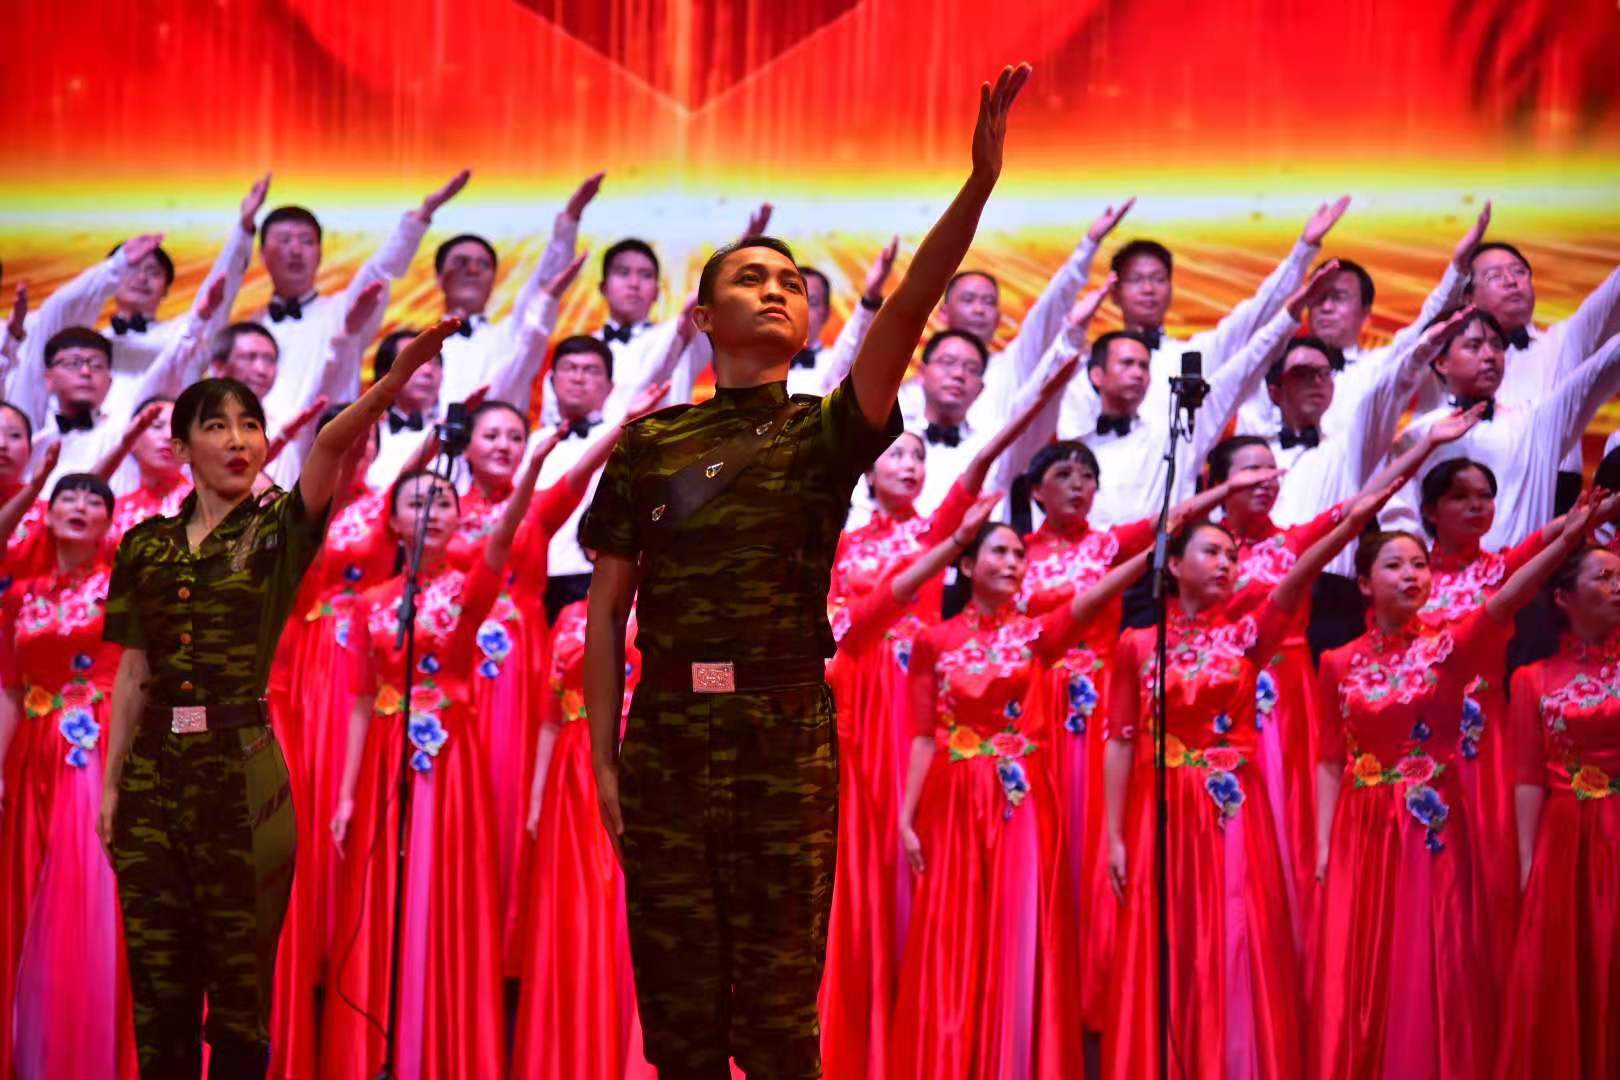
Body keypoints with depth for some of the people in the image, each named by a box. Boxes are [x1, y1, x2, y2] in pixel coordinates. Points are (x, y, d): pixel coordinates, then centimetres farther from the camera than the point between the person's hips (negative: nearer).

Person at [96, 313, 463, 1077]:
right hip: (154, 770, 3)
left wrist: (399, 375, -36)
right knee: (157, 982, 7)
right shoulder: (145, 546, 9)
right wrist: (111, 785, 7)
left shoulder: (278, 530, 0)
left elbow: (332, 444, -18)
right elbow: (132, 676, 11)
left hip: (240, 767, -3)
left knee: (240, 982, 2)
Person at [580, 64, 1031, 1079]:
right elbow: (607, 607, 9)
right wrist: (603, 757, 2)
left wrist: (980, 183, -25)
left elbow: (904, 315, -12)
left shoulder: (824, 434, 4)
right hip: (666, 737, 1)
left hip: (788, 736, -1)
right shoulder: (650, 443, 9)